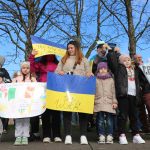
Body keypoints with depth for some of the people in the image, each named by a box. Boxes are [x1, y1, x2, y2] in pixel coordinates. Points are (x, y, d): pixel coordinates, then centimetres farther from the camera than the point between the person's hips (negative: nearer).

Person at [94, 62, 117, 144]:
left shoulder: (111, 80, 14)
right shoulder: (95, 80, 10)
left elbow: (113, 92, 11)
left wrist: (114, 102, 4)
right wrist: (92, 101, 0)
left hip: (109, 103, 1)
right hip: (99, 103, -1)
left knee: (109, 120, 0)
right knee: (100, 120, -1)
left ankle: (109, 136, 4)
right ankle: (101, 136, 4)